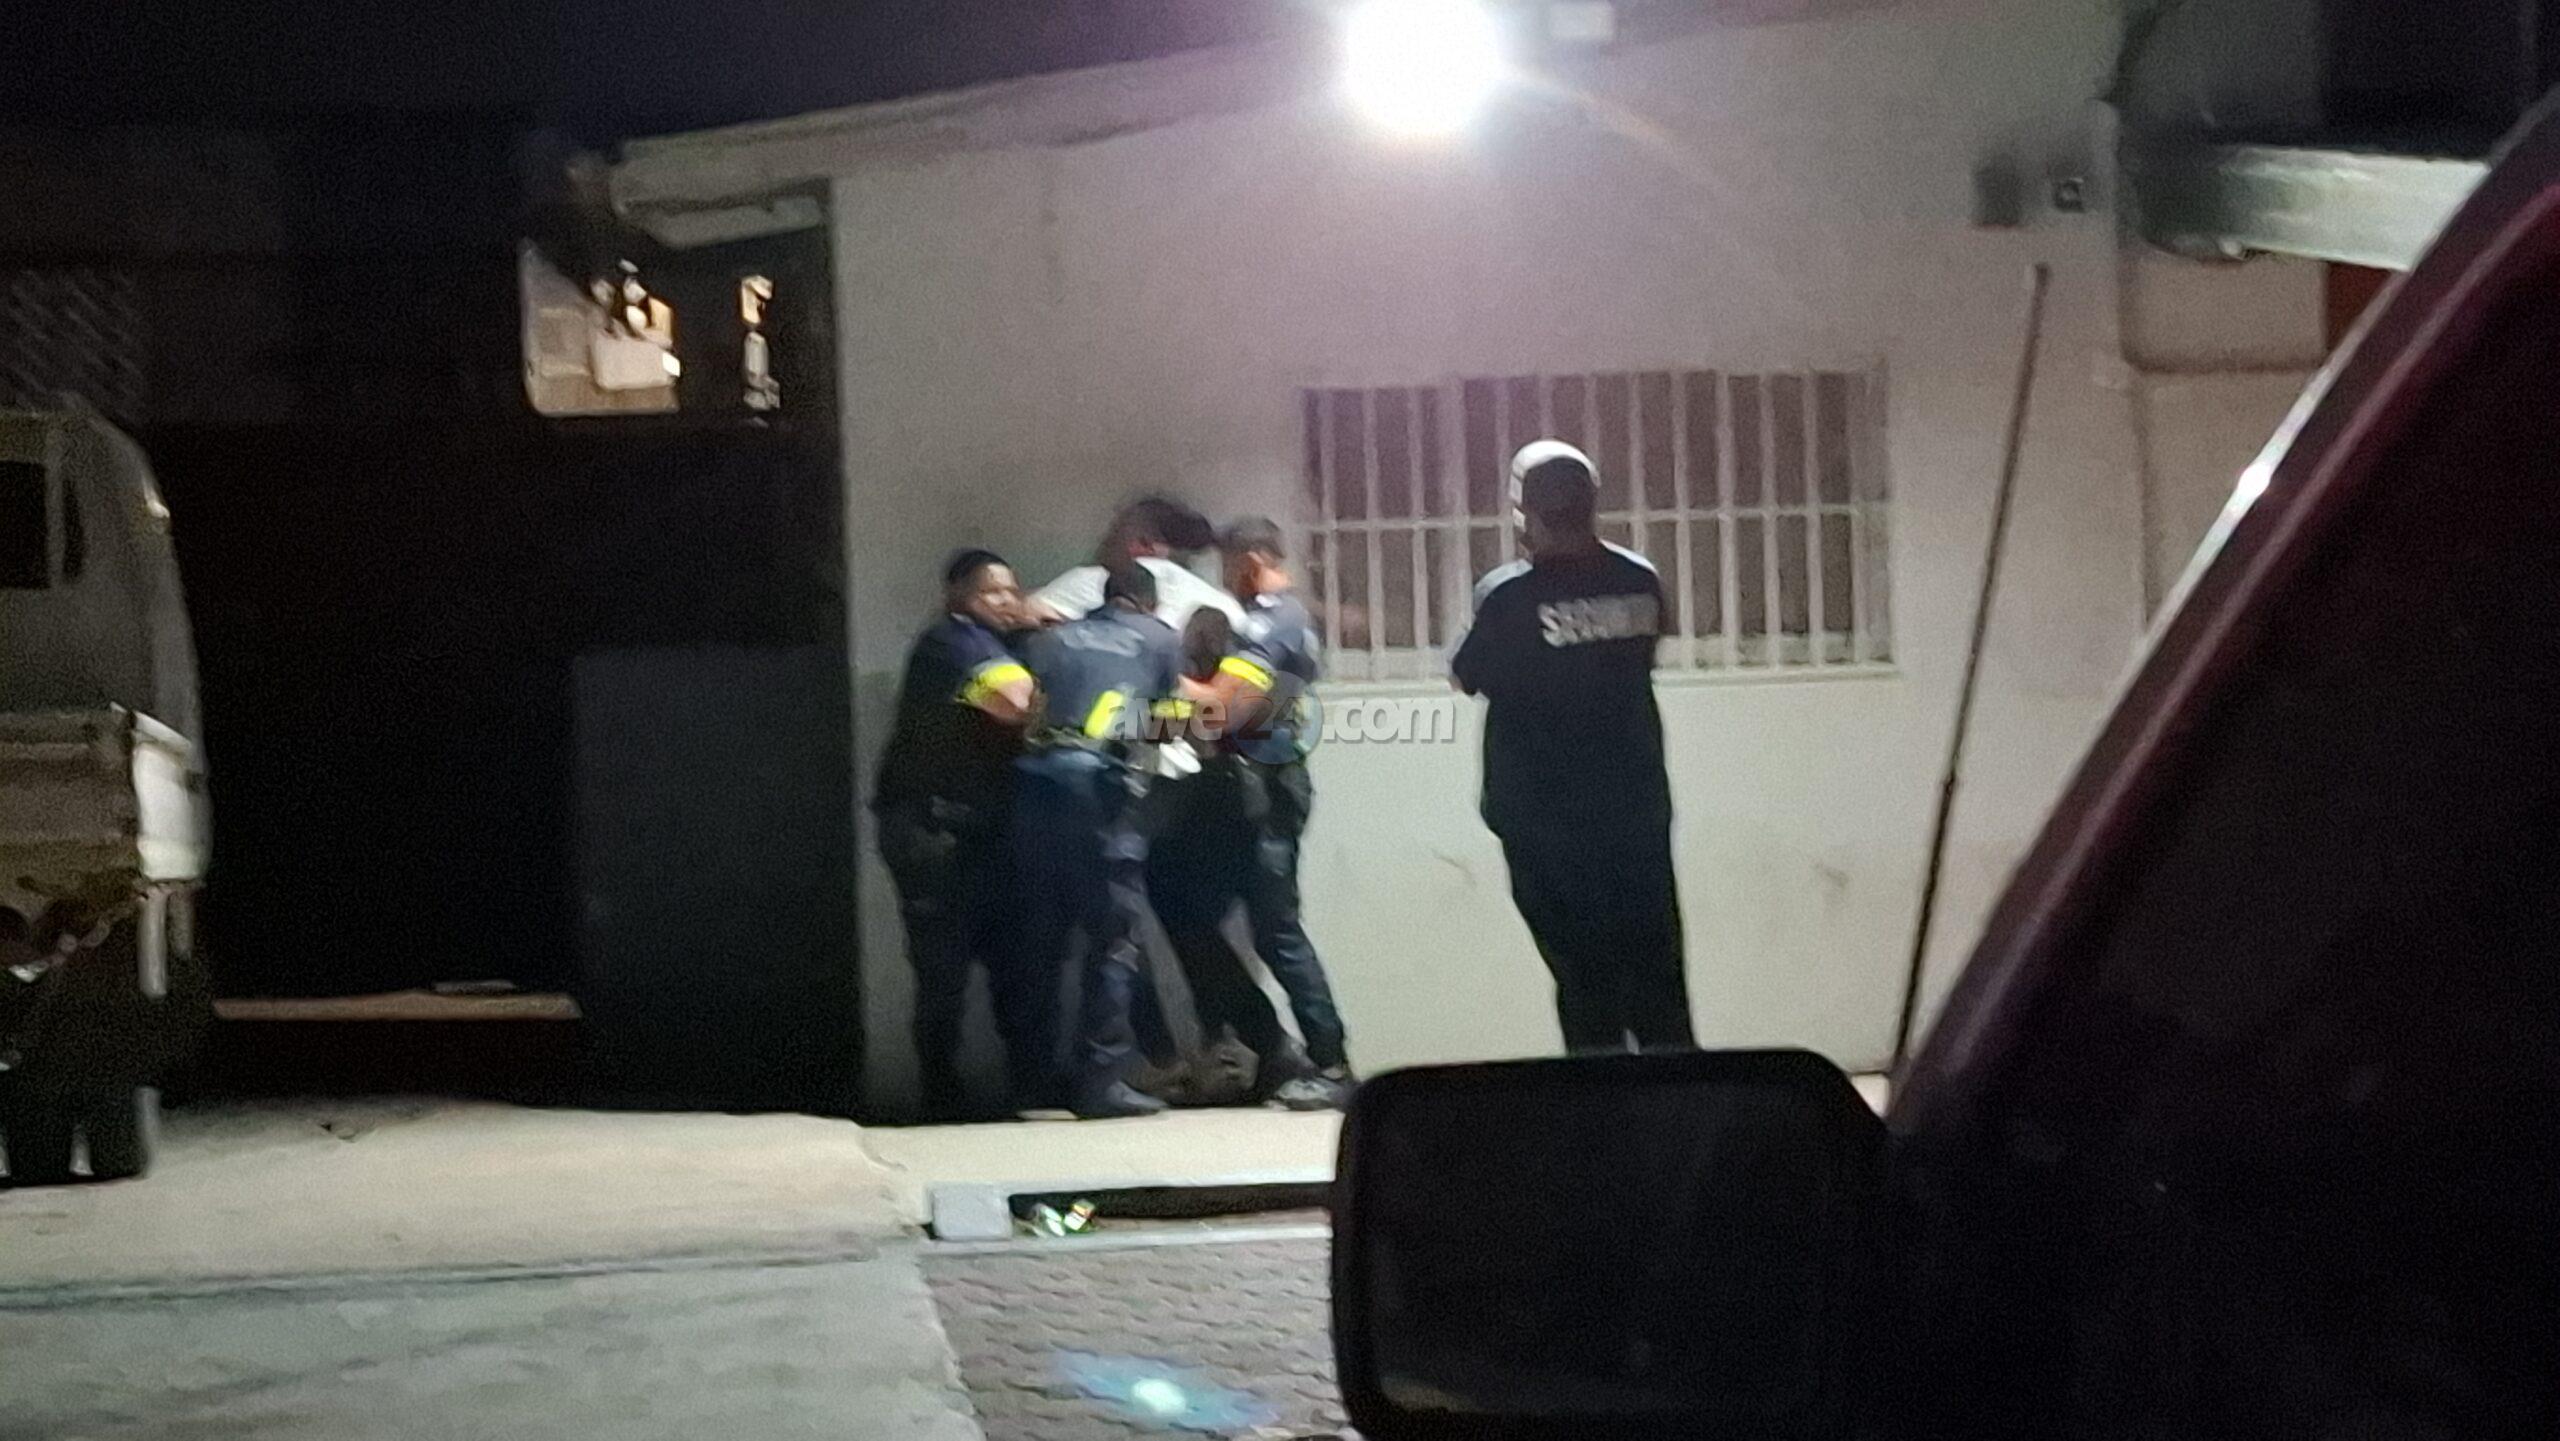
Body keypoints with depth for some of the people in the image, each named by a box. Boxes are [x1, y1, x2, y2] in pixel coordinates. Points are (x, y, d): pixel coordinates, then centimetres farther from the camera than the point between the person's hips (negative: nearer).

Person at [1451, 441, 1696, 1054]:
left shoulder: (1509, 594, -14)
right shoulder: (1640, 582, -2)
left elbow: (1468, 676, -1)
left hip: (1545, 820, -3)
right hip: (1637, 807, 3)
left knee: (1585, 978, 3)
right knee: (1656, 978, 10)